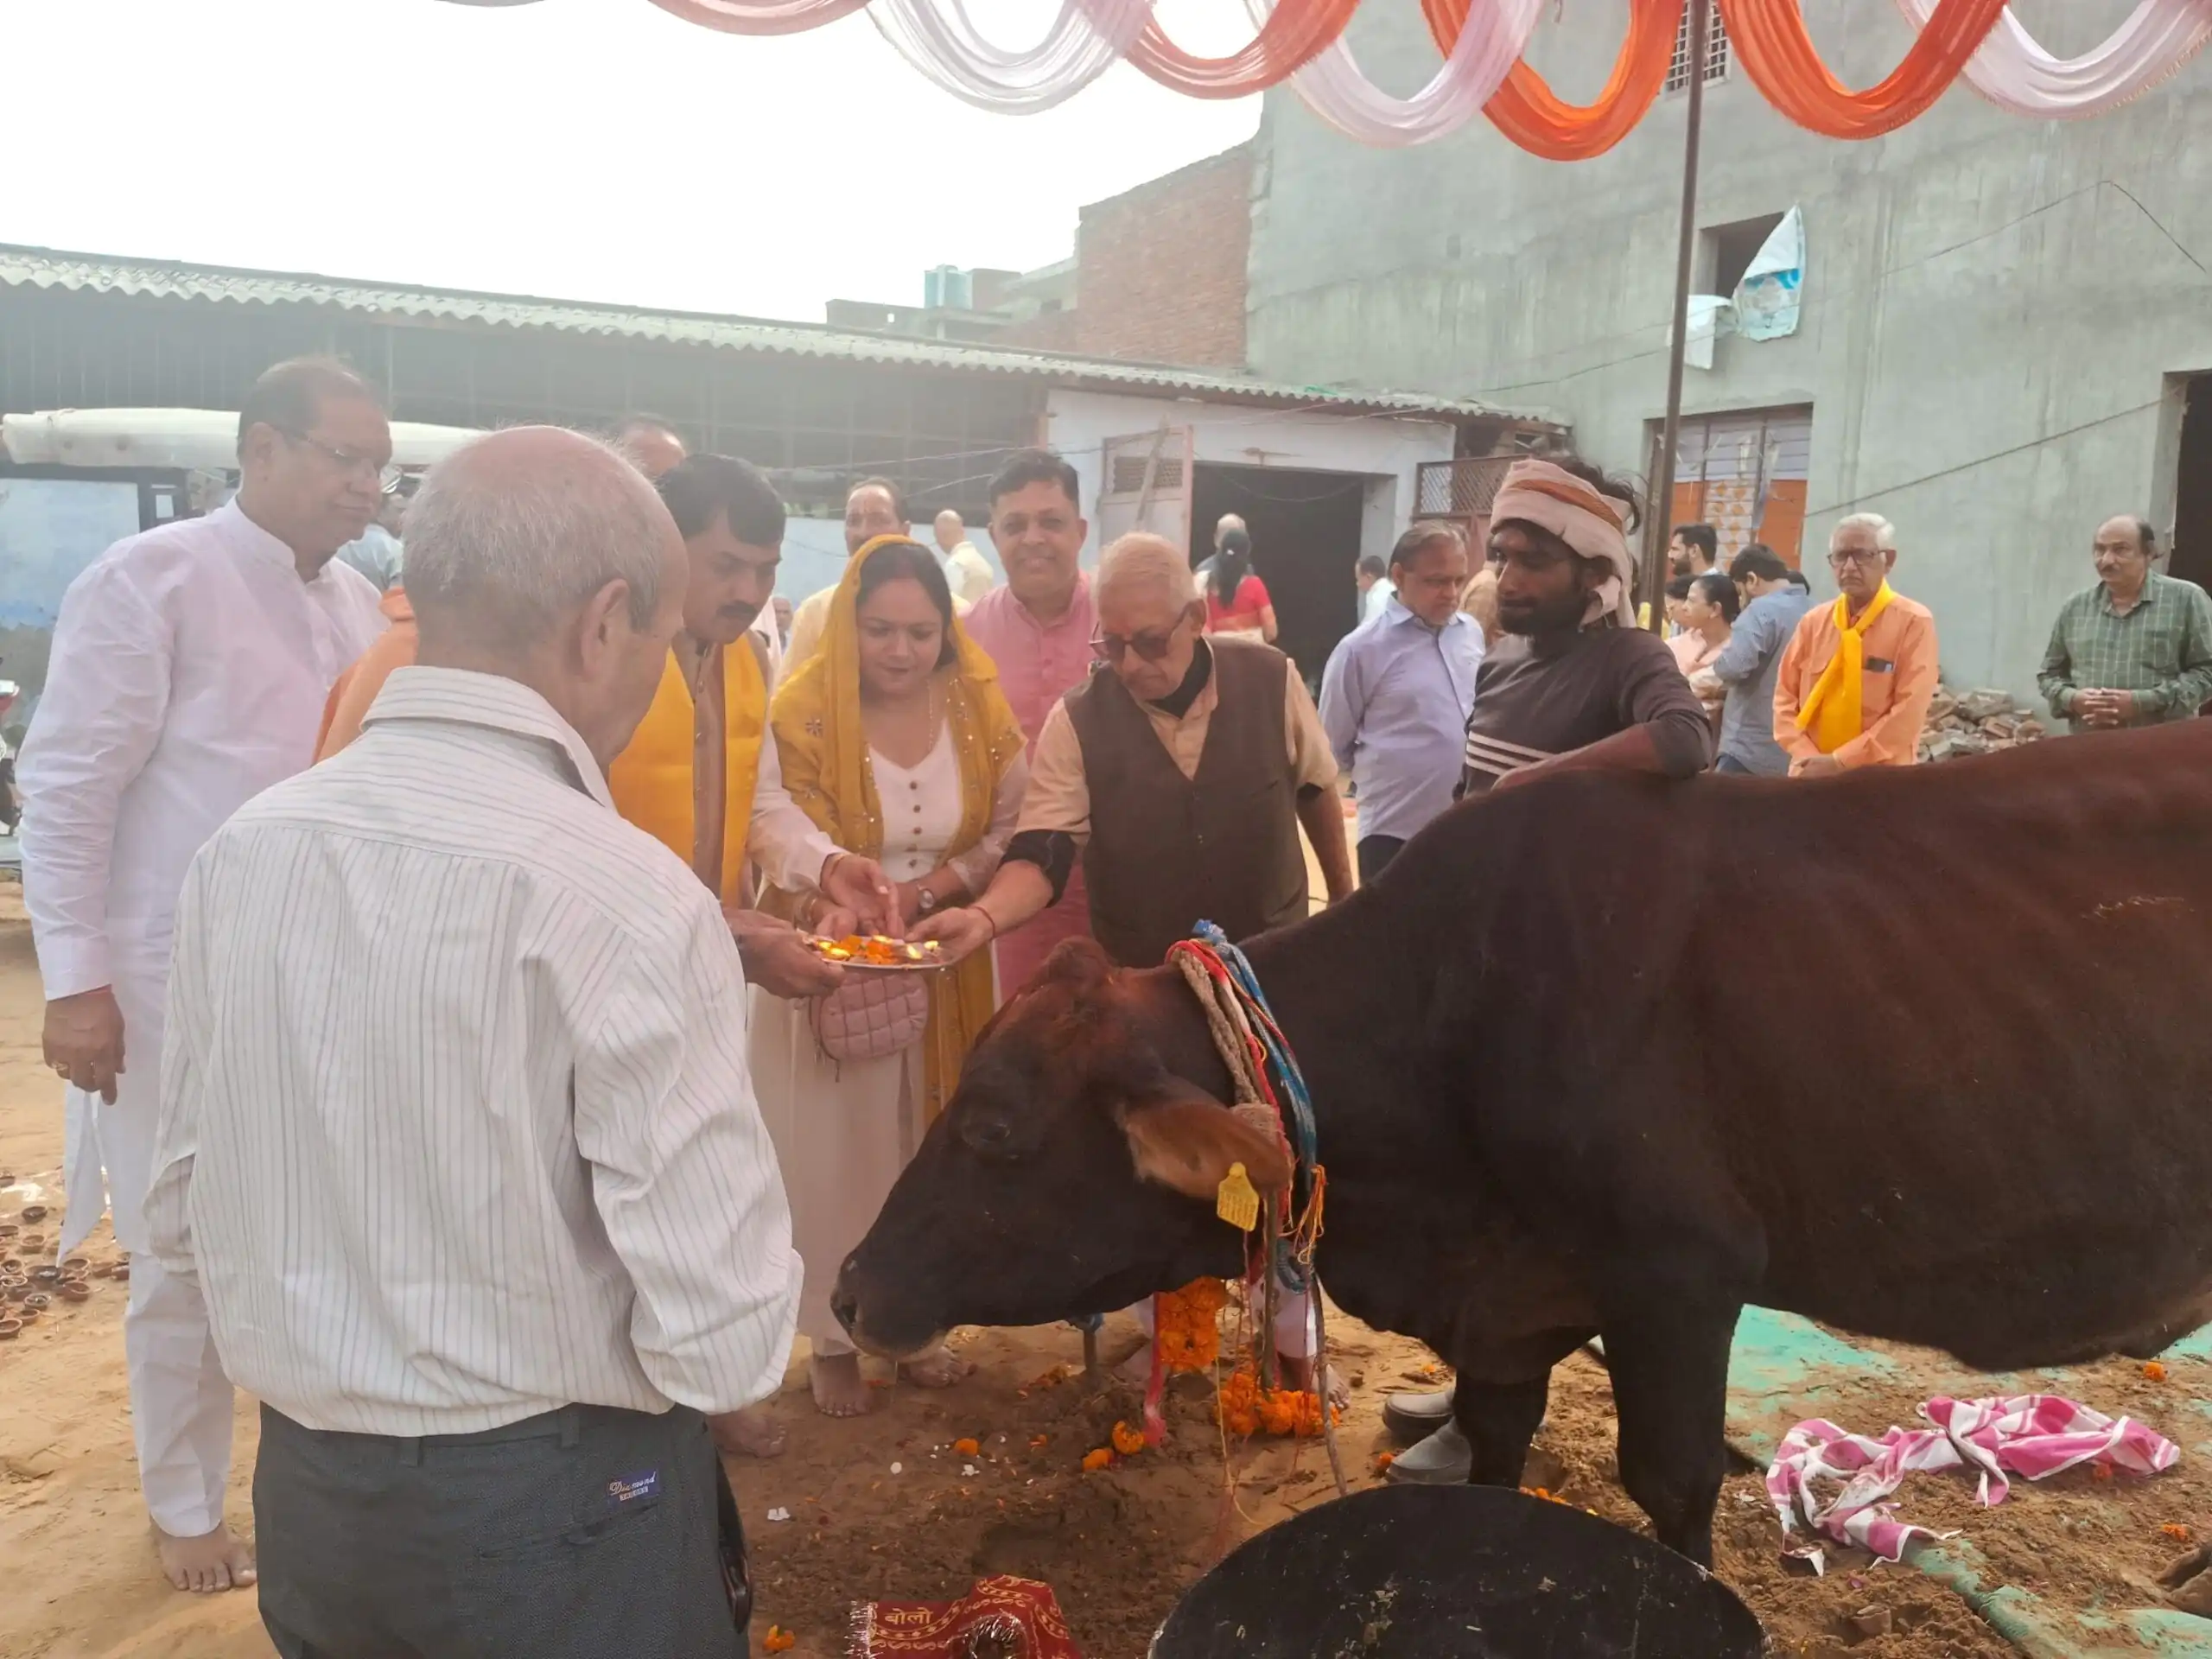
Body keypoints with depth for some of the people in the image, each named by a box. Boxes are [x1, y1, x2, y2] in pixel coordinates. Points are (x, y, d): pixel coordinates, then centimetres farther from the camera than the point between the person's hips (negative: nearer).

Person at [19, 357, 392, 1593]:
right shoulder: (151, 579, -10)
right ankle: (186, 1509, 32)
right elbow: (65, 787, -10)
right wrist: (75, 979, -13)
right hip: (184, 985, -5)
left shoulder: (363, 607, 7)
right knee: (191, 1260, 10)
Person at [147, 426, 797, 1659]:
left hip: (305, 1496, 5)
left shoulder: (237, 852, -5)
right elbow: (727, 1346, -23)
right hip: (559, 1507, -5)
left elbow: (182, 1221, 6)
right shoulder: (626, 898, -25)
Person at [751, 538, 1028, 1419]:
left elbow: (1011, 827, -3)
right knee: (835, 1149, 6)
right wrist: (841, 917, -36)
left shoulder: (977, 705, -6)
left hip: (943, 967, 3)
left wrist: (929, 888, -19)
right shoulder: (807, 711, -15)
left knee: (929, 1143, 15)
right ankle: (835, 1338, 24)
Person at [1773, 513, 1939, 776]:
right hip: (1811, 776, 4)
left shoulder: (1914, 622, -4)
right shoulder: (1813, 621, 9)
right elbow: (1785, 698, 8)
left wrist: (1839, 762, -18)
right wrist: (1808, 758, -9)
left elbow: (1908, 713, -12)